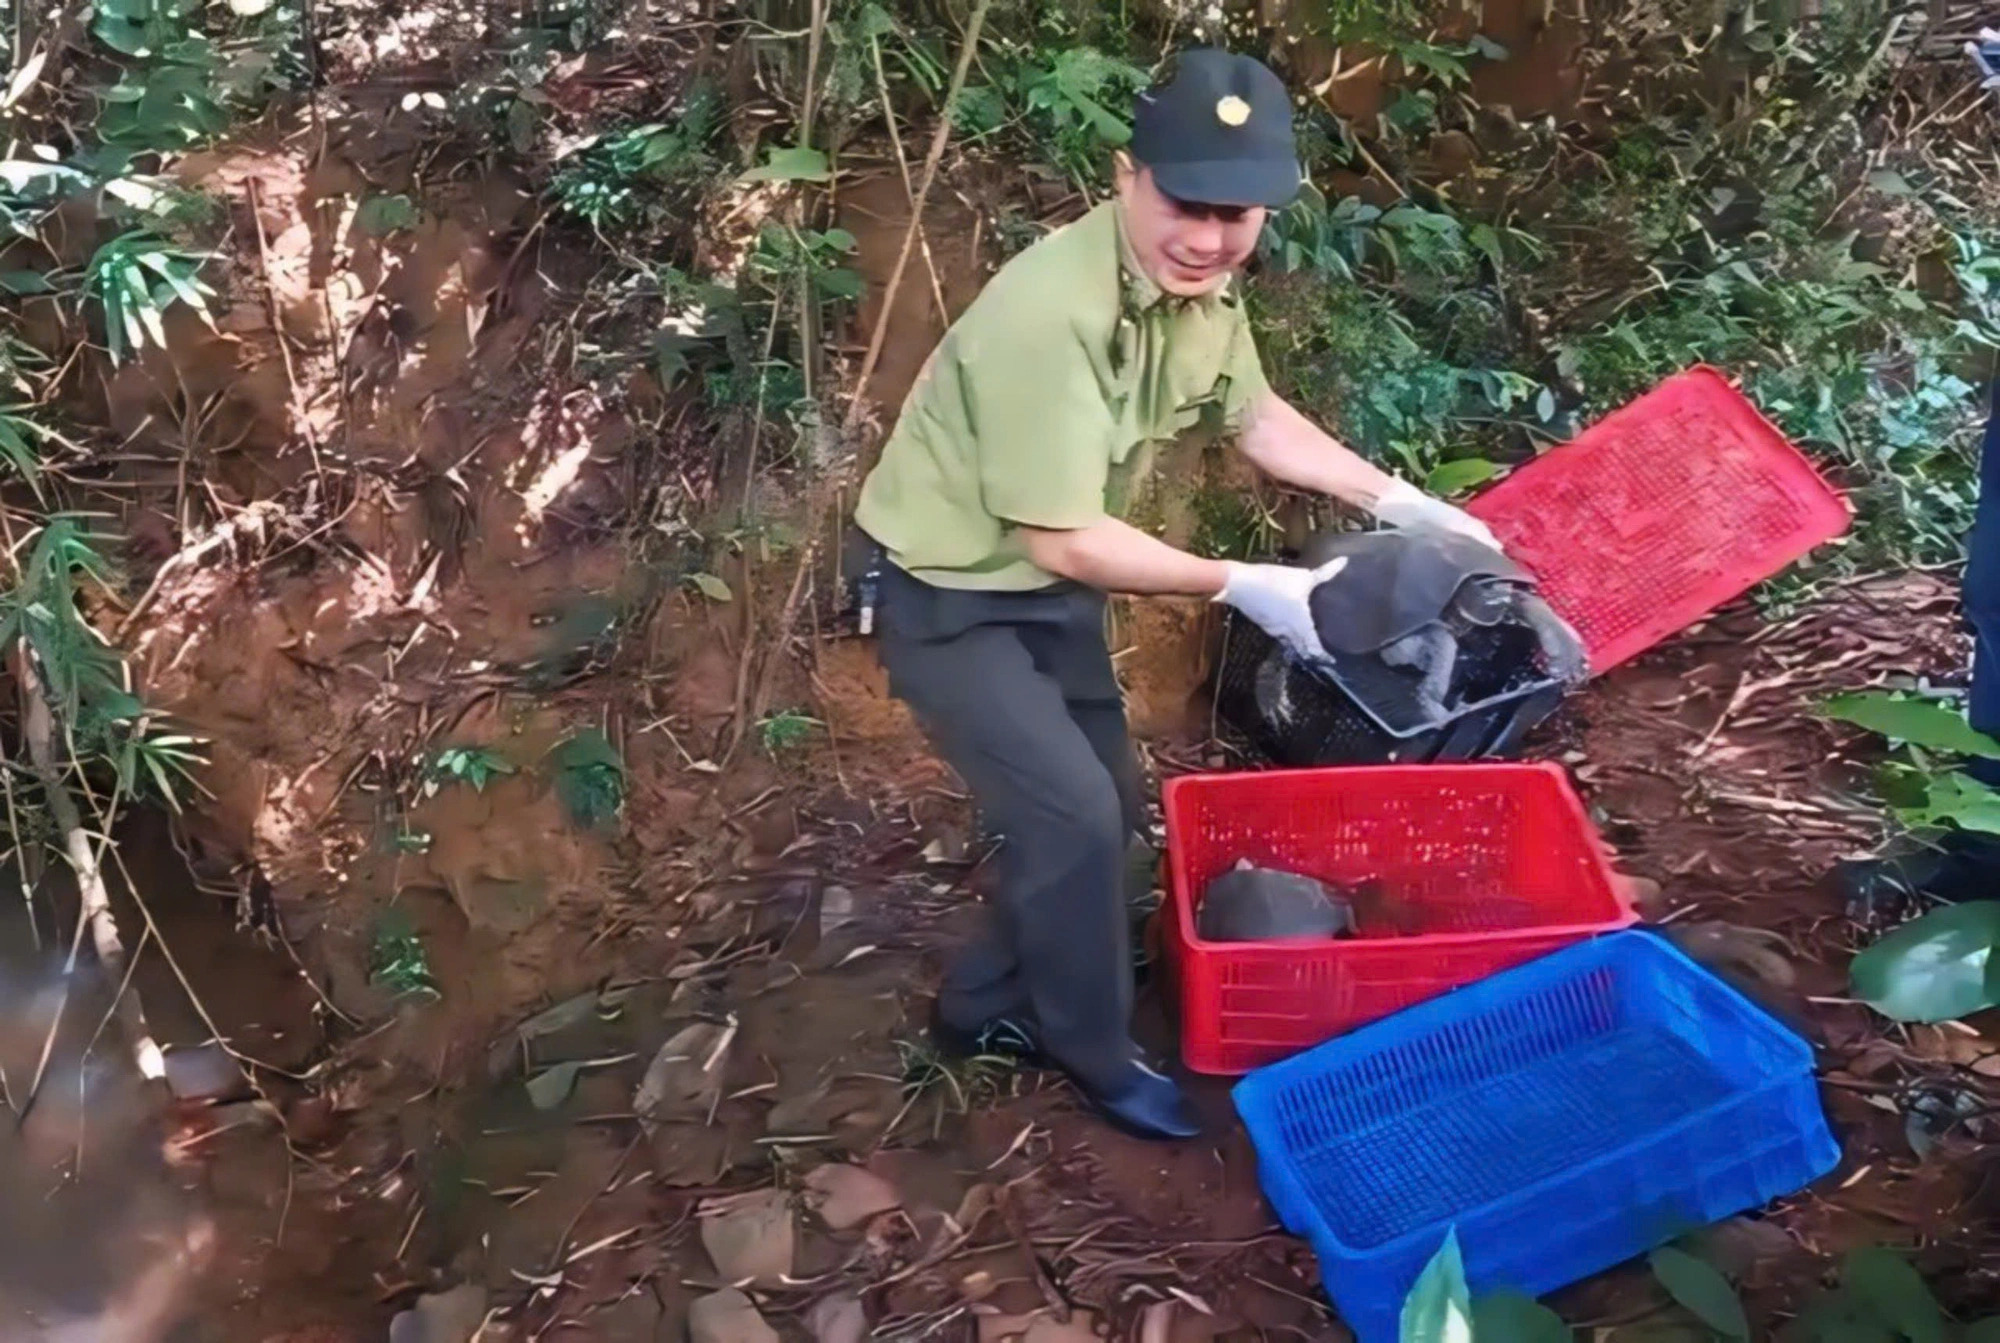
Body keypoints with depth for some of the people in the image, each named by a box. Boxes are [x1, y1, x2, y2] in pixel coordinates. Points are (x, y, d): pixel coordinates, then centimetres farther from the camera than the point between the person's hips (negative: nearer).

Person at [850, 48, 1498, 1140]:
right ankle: (1095, 1054, 15)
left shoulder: (1203, 284, -7)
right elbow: (1061, 538, -29)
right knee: (1071, 813, -10)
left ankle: (986, 1005, 33)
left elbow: (1256, 417, 11)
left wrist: (1398, 500, 6)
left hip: (1049, 588, 9)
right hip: (947, 596, -8)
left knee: (1106, 808, 14)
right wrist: (1242, 586, -24)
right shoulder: (1052, 314, -33)